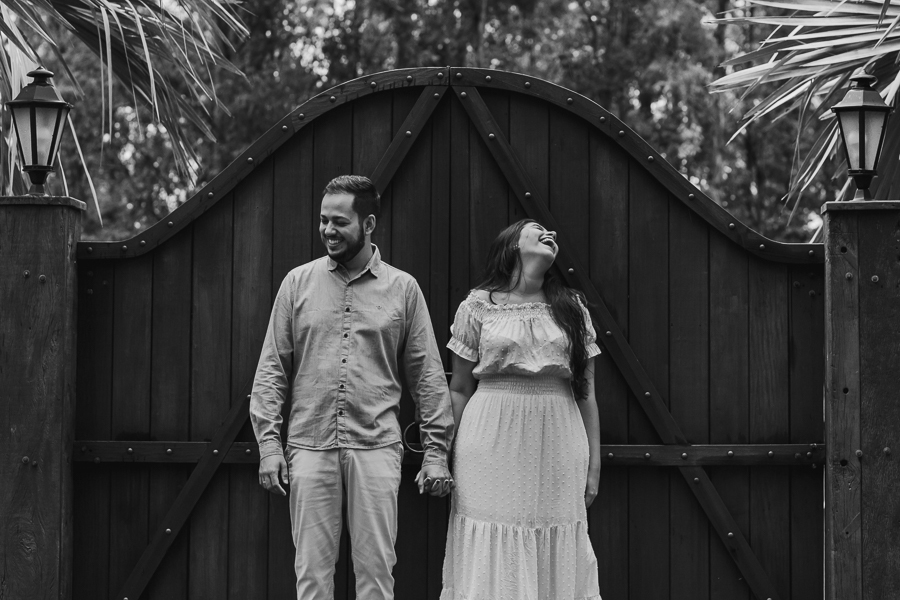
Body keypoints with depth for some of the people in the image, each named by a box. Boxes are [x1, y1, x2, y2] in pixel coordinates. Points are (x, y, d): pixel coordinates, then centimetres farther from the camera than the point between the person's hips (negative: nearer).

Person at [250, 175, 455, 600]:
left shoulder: (403, 289, 5)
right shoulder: (298, 283, 7)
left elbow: (428, 374, 6)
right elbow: (272, 369, 6)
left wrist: (436, 450, 1)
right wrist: (268, 441, -2)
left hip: (377, 448, -1)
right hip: (310, 446, 1)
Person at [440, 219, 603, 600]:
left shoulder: (572, 308, 12)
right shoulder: (477, 306, 5)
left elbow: (586, 394, 10)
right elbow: (459, 390, 6)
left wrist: (594, 463, 5)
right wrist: (450, 459, -1)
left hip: (556, 447, 2)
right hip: (493, 447, -2)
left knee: (555, 562, 2)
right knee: (492, 560, -2)